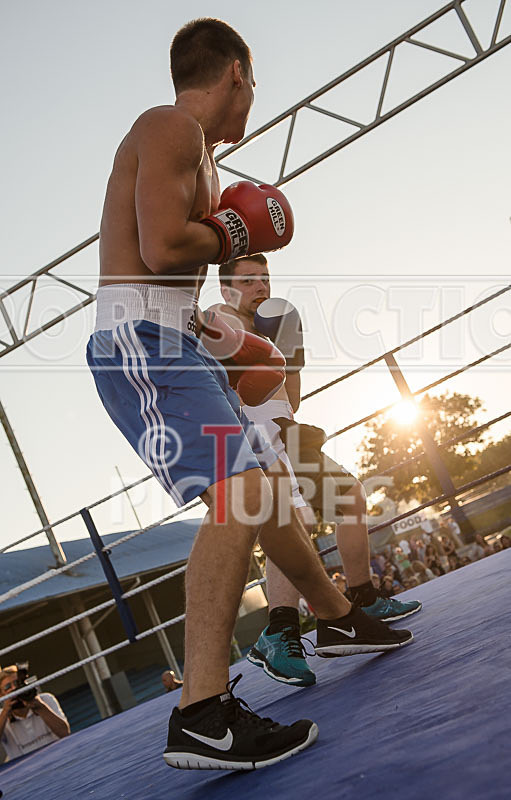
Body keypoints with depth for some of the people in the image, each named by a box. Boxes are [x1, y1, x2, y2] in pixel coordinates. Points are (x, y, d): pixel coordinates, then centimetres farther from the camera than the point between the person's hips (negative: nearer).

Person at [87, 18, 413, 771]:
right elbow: (163, 248, -23)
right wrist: (234, 234, -5)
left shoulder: (193, 150, 24)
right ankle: (202, 718, -24)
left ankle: (337, 618, 36)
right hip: (140, 343, -10)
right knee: (240, 492, -25)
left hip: (172, 346, 10)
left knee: (270, 481, 18)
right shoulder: (174, 125, -6)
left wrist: (231, 342, 25)